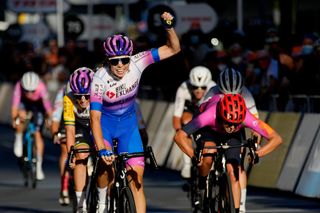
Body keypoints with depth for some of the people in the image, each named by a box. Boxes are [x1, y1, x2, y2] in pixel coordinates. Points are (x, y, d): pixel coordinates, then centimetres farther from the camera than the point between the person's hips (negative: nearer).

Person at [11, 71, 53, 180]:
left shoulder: (41, 87, -38)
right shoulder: (19, 86, -35)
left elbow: (47, 105, -37)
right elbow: (15, 104, -36)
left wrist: (50, 119, -38)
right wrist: (14, 119, -43)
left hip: (37, 105, -1)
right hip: (24, 103, 1)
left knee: (37, 134, -8)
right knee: (21, 116, -34)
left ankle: (39, 166, 0)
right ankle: (18, 139, -5)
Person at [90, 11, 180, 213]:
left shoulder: (137, 63, -21)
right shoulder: (100, 79, -29)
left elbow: (173, 49, -17)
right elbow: (95, 117, -32)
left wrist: (169, 27, -36)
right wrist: (102, 149, -44)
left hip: (128, 123, 3)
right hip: (105, 122, -2)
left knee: (137, 177, -6)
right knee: (108, 164, -26)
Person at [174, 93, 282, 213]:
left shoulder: (246, 117, -40)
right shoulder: (210, 115, -43)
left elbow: (276, 139, -35)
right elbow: (179, 136, -41)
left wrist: (257, 154, -49)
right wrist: (194, 156, -55)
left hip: (233, 137, 1)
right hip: (209, 131, -1)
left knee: (233, 173, -12)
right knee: (208, 156, -30)